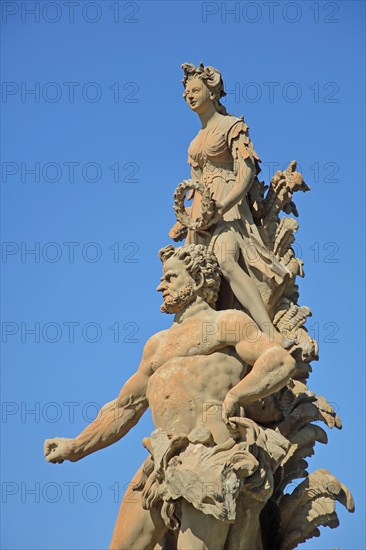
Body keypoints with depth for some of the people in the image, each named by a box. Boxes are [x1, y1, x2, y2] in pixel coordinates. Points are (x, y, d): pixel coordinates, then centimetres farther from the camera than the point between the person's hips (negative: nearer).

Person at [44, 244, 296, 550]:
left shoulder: (226, 323, 10)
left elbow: (282, 362, -4)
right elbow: (125, 408, 32)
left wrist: (233, 398, -15)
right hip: (164, 466, 7)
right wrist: (76, 447, 23)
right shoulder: (157, 345, 31)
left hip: (211, 458, -7)